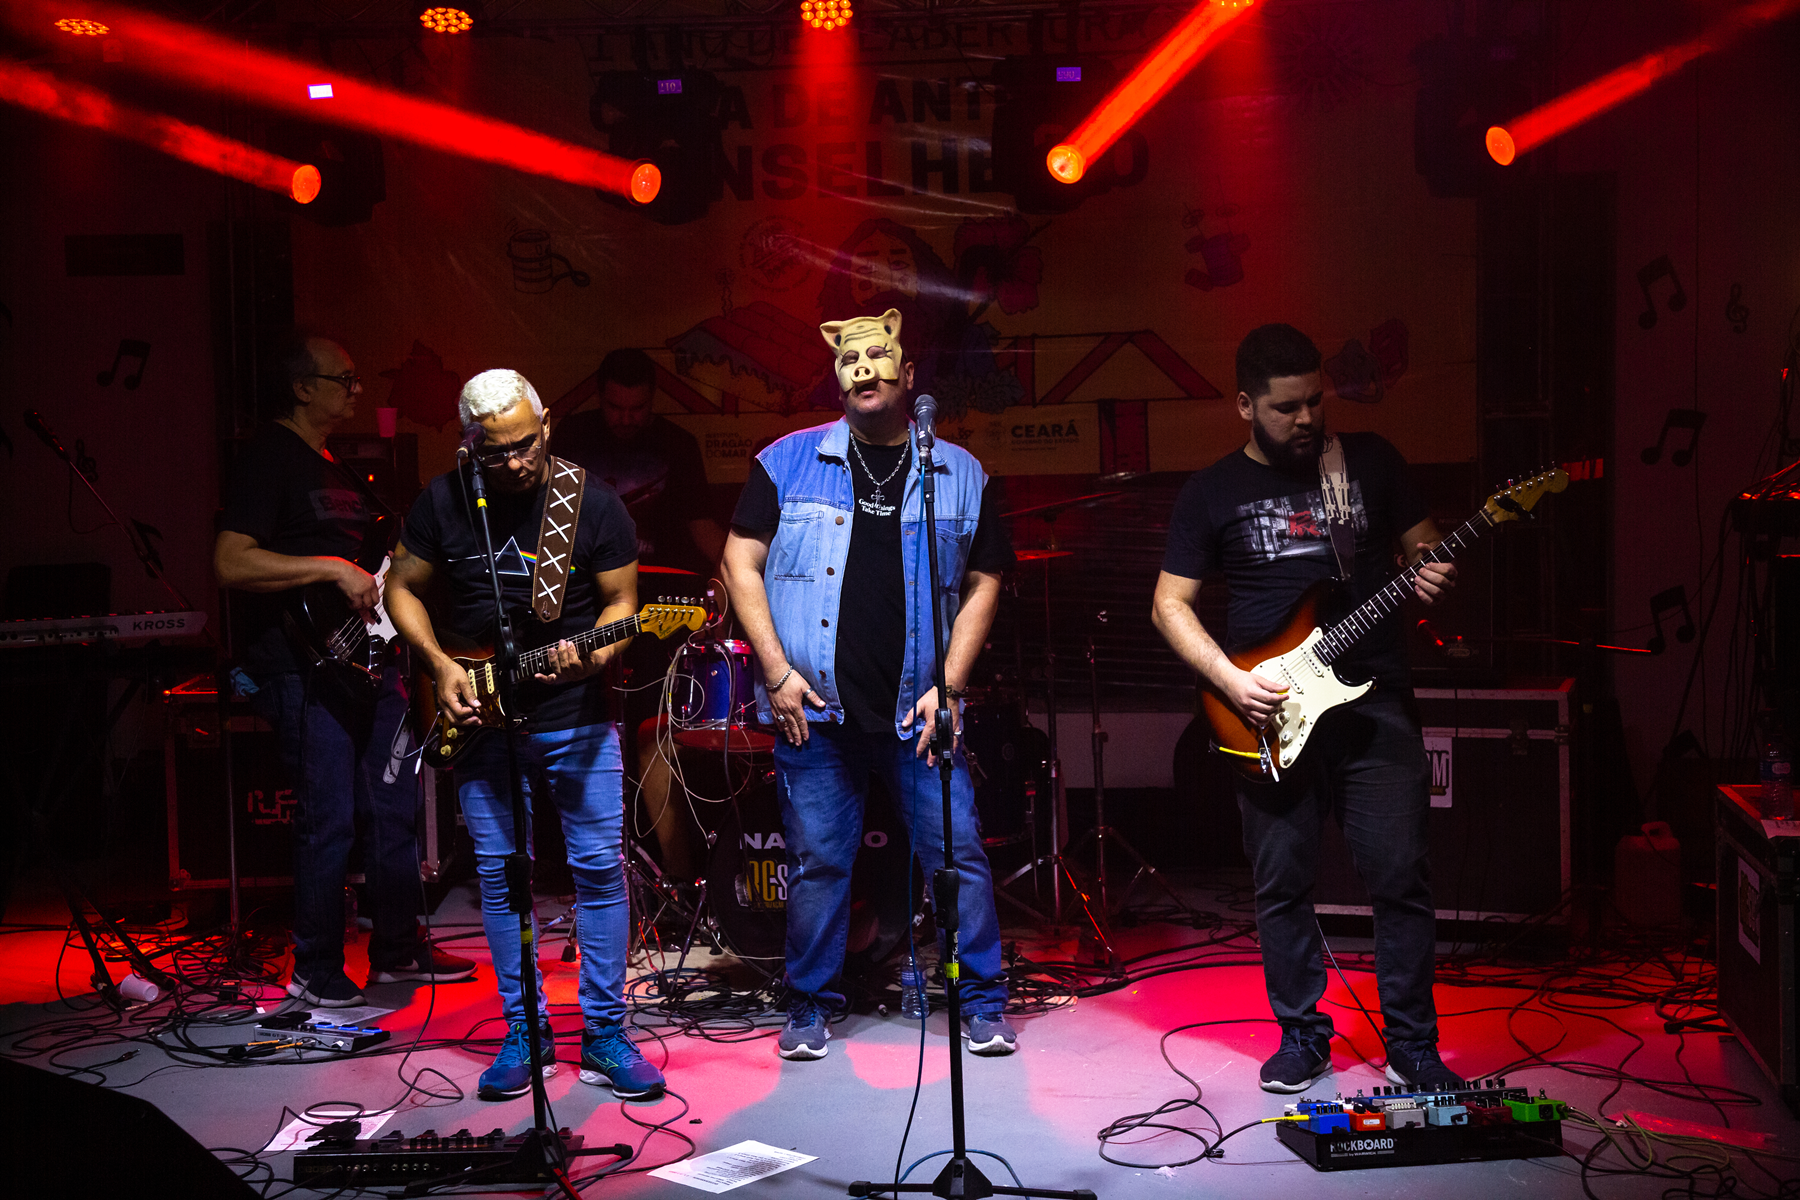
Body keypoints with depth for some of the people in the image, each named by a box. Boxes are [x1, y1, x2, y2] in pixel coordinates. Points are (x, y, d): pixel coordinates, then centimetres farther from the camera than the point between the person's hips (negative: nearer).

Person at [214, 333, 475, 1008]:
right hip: (303, 665, -9)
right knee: (329, 821, -7)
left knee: (395, 807, 12)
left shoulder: (337, 464, 19)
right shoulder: (267, 457, -10)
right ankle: (316, 972, 6)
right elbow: (231, 563, -20)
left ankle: (397, 950, 24)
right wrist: (334, 569, -23)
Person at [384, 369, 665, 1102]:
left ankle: (605, 1035, 10)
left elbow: (620, 602, 0)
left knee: (600, 867, -1)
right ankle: (524, 1034, 17)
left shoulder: (594, 505, -6)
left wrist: (593, 655, -20)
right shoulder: (442, 502, -1)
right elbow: (403, 589, 8)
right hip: (479, 718, 2)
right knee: (499, 872, 5)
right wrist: (440, 666, -5)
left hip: (576, 718, -1)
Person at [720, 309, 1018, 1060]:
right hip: (814, 708, 0)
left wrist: (949, 686, -1)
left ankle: (983, 1004, 15)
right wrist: (777, 672, -5)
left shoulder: (959, 474, 7)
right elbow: (741, 562, 3)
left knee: (957, 852, 0)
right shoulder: (788, 462, 4)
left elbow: (982, 582, 8)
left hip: (920, 709, 1)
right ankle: (810, 1007, 22)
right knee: (816, 860, 6)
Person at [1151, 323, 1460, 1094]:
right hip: (1269, 711, 0)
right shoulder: (1211, 493, 5)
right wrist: (1230, 680, -9)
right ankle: (1301, 1037, 21)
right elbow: (1169, 604, 5)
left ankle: (1412, 1047, 11)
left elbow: (1422, 546, 16)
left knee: (1400, 876, -2)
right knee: (1281, 884, 5)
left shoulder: (1371, 461, 8)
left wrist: (1433, 577, -9)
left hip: (1374, 699, 0)